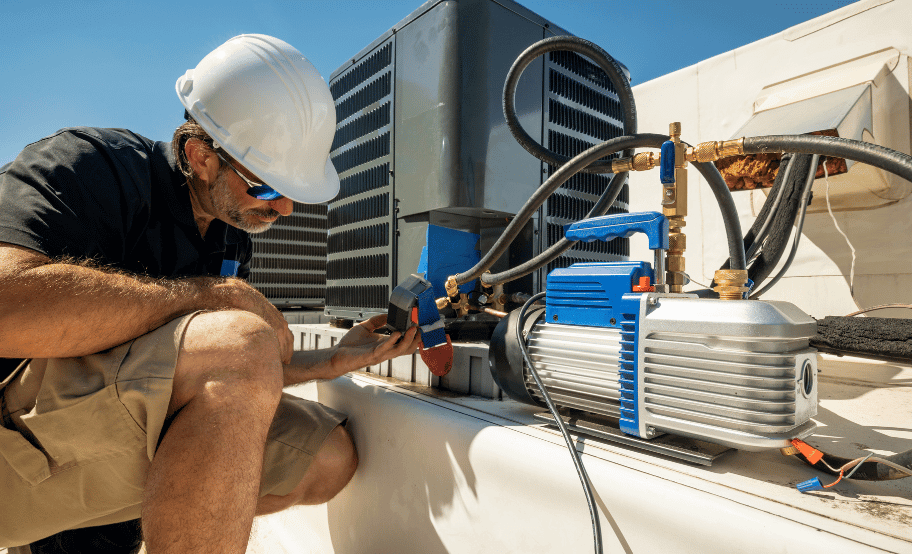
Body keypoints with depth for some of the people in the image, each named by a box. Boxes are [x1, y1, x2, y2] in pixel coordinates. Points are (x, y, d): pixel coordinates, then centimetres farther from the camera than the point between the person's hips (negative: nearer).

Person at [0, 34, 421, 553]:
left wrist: (333, 362, 0)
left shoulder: (234, 237, 8)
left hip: (127, 430, 7)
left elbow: (235, 379, 12)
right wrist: (218, 295, -26)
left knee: (328, 454, -3)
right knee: (238, 342, -33)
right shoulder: (87, 165, -12)